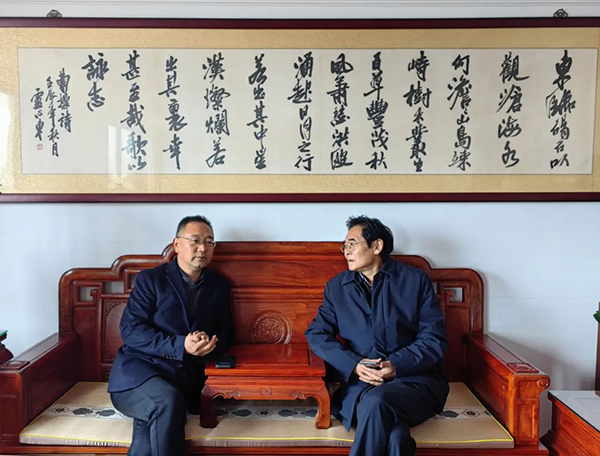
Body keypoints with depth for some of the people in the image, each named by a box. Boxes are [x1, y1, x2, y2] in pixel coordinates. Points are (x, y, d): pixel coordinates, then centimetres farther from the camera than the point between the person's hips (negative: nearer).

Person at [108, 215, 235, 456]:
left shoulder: (218, 285, 14)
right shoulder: (150, 278, 3)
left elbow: (226, 332, 16)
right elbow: (130, 329, -6)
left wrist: (210, 345, -10)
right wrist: (181, 346, -19)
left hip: (184, 379, 2)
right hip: (140, 369, -2)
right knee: (167, 401, -33)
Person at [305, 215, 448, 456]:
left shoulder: (416, 280, 6)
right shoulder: (336, 287, 13)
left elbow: (435, 338, 1)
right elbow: (316, 333, 6)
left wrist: (397, 365, -16)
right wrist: (354, 365, -11)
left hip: (414, 377, 0)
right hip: (360, 382, 1)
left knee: (376, 401, -34)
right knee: (392, 433, -33)